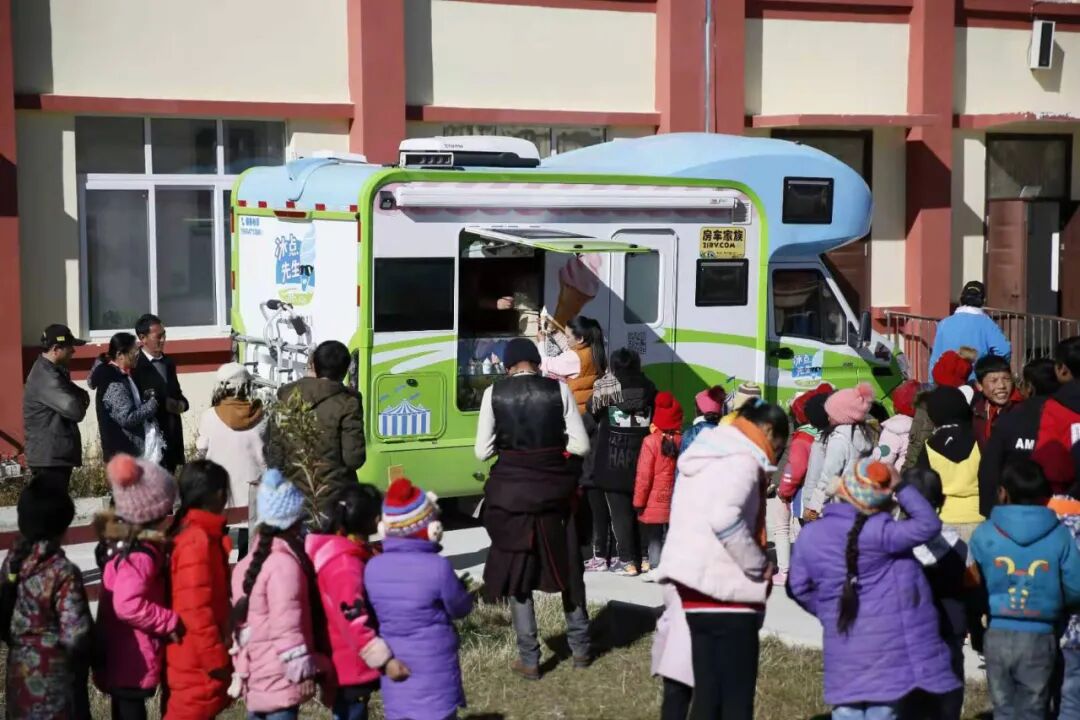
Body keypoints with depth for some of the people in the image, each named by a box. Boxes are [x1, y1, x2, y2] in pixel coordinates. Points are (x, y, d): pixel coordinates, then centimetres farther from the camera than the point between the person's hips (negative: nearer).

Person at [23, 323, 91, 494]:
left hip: (56, 455, 10)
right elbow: (75, 410, -25)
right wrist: (82, 398, -2)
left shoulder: (51, 371, 15)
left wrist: (80, 397, -6)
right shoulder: (45, 377, -19)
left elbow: (72, 397, 18)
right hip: (49, 458, -10)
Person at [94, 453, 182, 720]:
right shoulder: (141, 555, -24)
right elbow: (128, 605, -33)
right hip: (133, 659, -10)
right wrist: (171, 622, -23)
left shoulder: (121, 539, 6)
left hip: (120, 655, 10)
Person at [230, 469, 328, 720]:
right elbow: (288, 625, -20)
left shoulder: (249, 562, 11)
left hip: (256, 674, 9)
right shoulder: (284, 562, -15)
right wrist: (302, 671, -16)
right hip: (279, 678, -9)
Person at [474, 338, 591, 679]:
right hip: (554, 489, 1)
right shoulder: (558, 390, -5)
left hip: (512, 491, -1)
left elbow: (482, 451, -5)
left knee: (517, 573, 9)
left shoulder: (494, 393, -6)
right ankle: (580, 647, 28)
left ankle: (529, 659, 11)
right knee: (567, 566, 18)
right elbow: (580, 445, -6)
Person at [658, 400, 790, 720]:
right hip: (726, 589, -9)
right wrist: (759, 566, -14)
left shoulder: (708, 455, 19)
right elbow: (725, 518, -26)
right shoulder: (742, 459, -11)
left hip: (698, 584, 9)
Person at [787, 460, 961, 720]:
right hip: (888, 641, -4)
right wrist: (900, 489, -9)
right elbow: (929, 524, -18)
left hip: (843, 647, 4)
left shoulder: (810, 535, 1)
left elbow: (799, 587, 9)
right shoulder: (877, 532, -17)